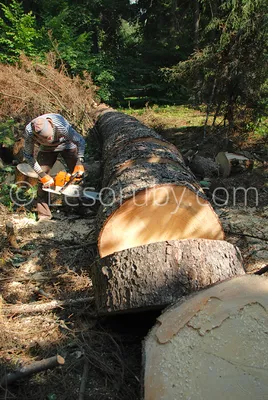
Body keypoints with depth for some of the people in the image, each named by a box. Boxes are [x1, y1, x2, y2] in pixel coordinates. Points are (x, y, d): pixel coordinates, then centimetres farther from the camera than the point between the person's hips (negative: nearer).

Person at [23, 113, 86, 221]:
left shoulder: (62, 126, -42)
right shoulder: (29, 132, -35)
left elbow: (80, 141, -26)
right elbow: (28, 155, -19)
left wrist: (79, 163, -31)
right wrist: (42, 175, -24)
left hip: (66, 145, -1)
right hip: (47, 149, 1)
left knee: (78, 174, -6)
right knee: (43, 180, -9)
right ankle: (43, 214, 0)